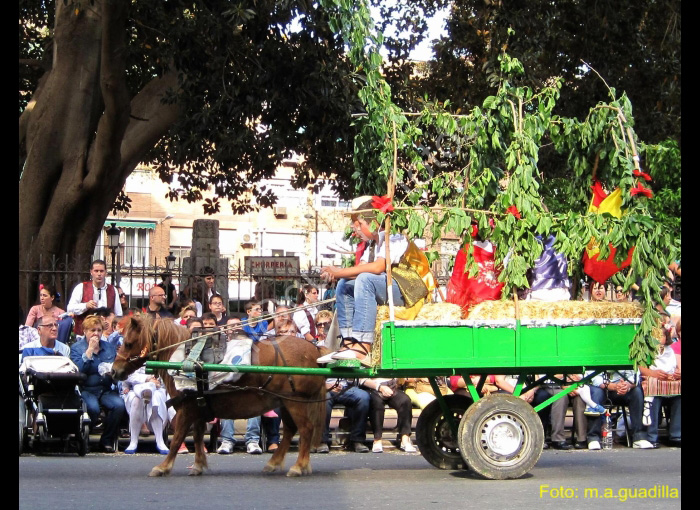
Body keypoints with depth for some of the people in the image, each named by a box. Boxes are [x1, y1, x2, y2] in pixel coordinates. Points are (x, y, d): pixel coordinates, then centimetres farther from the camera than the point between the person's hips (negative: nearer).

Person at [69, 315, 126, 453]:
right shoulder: (76, 348, 4)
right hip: (86, 389, -4)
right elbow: (78, 370, -14)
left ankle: (107, 441, -8)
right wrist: (90, 350, -12)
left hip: (106, 390, 4)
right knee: (93, 408, -35)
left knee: (119, 405, -27)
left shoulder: (109, 347, 16)